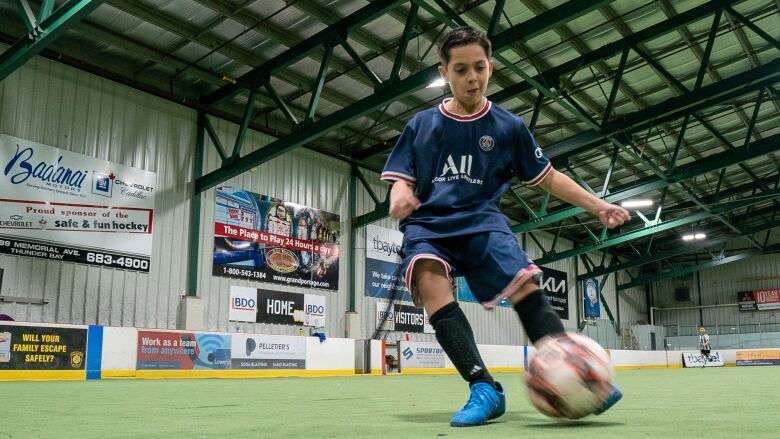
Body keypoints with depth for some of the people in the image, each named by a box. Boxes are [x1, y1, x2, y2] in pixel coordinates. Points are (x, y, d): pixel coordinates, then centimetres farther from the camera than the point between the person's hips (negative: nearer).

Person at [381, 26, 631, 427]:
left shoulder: (509, 127, 11)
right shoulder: (421, 125, 11)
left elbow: (548, 178, 16)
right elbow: (402, 180, 9)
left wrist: (597, 206, 7)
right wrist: (399, 196, -15)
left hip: (482, 222, 1)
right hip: (427, 225, 0)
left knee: (525, 284, -27)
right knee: (429, 278, -32)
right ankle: (483, 387, -36)